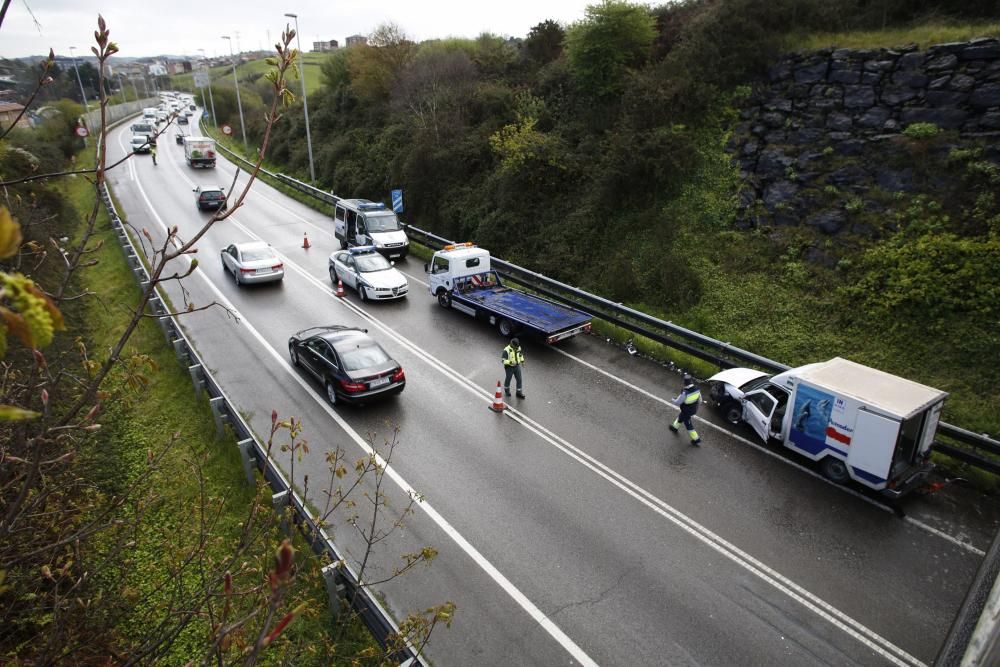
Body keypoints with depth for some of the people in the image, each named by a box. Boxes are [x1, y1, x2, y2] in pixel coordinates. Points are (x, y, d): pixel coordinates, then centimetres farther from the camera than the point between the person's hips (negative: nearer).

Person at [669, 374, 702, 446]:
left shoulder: (685, 393, -38)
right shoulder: (697, 389, -19)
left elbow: (677, 402, -23)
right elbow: (699, 400, -4)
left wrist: (673, 399, 0)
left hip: (686, 413, -7)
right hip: (693, 410, 7)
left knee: (689, 426, 17)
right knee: (680, 417, 32)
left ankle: (697, 440, 29)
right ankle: (675, 427, 57)